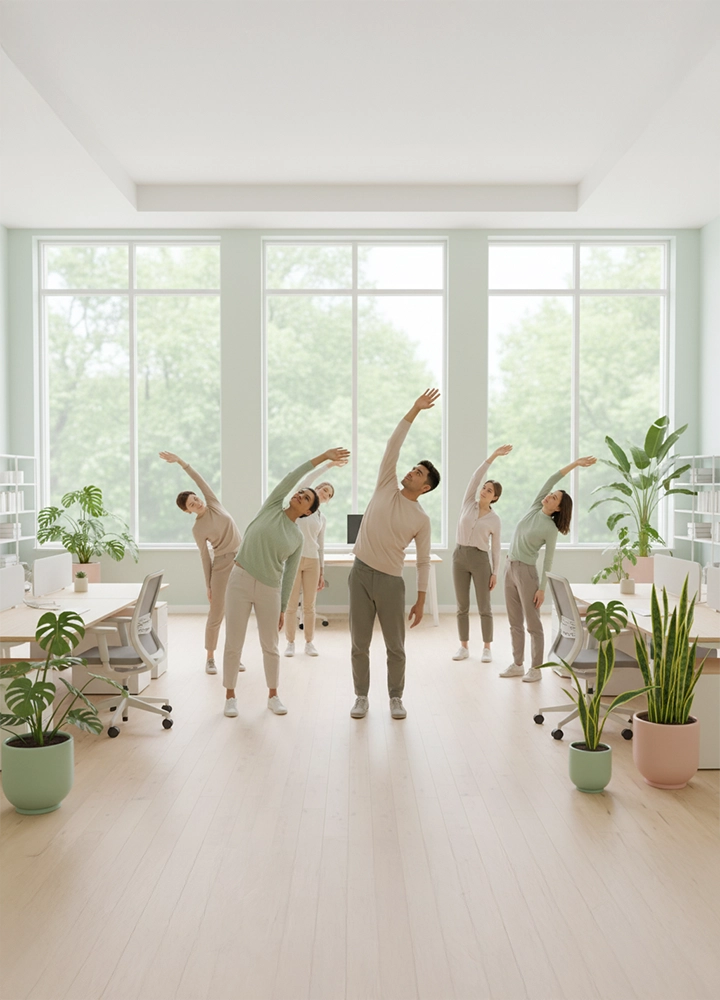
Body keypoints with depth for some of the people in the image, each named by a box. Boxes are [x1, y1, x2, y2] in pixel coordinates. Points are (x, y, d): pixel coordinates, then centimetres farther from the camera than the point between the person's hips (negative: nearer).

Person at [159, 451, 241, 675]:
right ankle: (210, 658, 12)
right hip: (221, 566, -3)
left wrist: (180, 461, -8)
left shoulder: (214, 504, 2)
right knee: (216, 613, -2)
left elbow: (200, 480, -6)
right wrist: (208, 585, -1)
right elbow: (205, 557, -1)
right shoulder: (198, 529, -5)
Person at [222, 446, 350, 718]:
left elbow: (289, 575, 8)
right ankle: (230, 696, 16)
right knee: (233, 644, 2)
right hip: (241, 580, -2)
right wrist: (323, 456, -9)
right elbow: (292, 477, -7)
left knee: (270, 646, 9)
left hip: (269, 589, 2)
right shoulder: (272, 508, 1)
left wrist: (283, 609, 6)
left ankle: (273, 695, 25)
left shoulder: (298, 538, 6)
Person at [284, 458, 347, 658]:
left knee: (309, 605, 6)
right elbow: (305, 482, -15)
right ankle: (290, 643, 10)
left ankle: (309, 643, 15)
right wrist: (328, 465, -17)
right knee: (291, 605, 0)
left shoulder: (322, 518, 15)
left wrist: (322, 572, 12)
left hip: (312, 562, 4)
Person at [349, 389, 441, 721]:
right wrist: (414, 411, -10)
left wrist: (421, 599, -3)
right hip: (361, 573, 1)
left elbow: (423, 561, 3)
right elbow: (393, 446, -4)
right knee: (359, 643, 7)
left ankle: (395, 697, 22)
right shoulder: (387, 487, 3)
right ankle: (361, 696, 21)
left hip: (391, 580, -1)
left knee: (395, 646, 5)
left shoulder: (421, 519, 0)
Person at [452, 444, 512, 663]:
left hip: (480, 559, -2)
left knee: (484, 607, 2)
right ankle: (464, 647, 15)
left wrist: (495, 572, -2)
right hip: (460, 556, 2)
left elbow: (496, 548, 3)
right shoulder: (468, 503, 4)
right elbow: (475, 477, -6)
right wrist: (493, 456, -11)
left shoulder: (494, 519, 0)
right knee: (462, 606, 7)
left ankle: (487, 648, 12)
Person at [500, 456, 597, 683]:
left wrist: (542, 588, -12)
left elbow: (548, 561, -8)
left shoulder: (551, 529, -9)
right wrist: (573, 464, 2)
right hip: (510, 568, 7)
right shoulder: (534, 509, 5)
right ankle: (517, 664, 19)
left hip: (526, 571, -7)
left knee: (533, 623, 0)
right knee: (514, 621, 11)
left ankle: (536, 668, 7)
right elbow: (550, 481, 2)